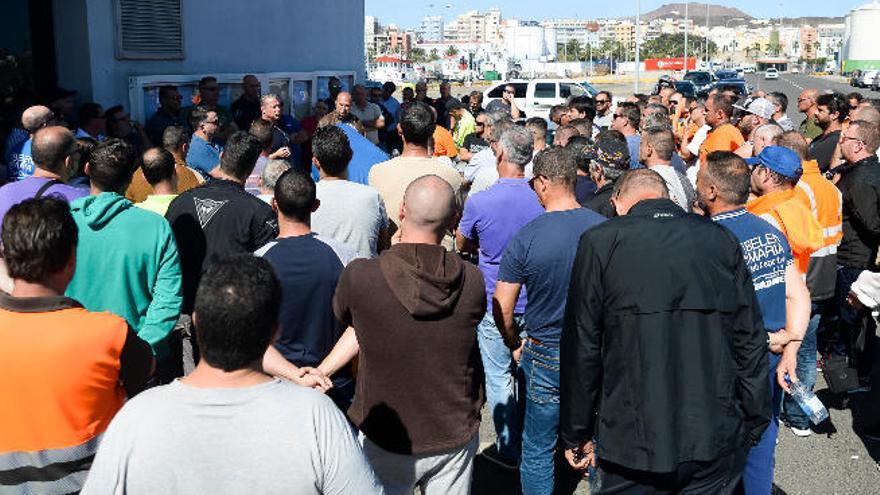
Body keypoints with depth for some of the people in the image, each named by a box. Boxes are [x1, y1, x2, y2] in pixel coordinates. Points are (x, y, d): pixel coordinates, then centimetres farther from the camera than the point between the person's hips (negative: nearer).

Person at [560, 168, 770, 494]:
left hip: (633, 442, -2)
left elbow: (582, 348, -6)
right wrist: (755, 423, 15)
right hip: (716, 442, 3)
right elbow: (750, 341, 3)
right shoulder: (721, 239, 2)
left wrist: (576, 436, 4)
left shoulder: (600, 242, -7)